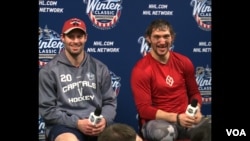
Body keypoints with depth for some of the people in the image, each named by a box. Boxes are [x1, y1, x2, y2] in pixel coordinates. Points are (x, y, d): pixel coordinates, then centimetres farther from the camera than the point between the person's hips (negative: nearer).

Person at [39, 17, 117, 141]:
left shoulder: (100, 68, 14)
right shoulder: (49, 71, 3)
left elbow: (110, 101, 14)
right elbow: (47, 109, 0)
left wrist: (104, 119, -9)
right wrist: (77, 123, -13)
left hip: (97, 126, 4)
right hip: (64, 126, -4)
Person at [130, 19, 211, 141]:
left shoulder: (184, 62, 6)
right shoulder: (141, 70, -8)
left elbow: (194, 93, 18)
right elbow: (144, 109, -12)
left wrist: (197, 110, -6)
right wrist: (176, 117, -23)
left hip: (185, 119, 4)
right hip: (157, 121, -4)